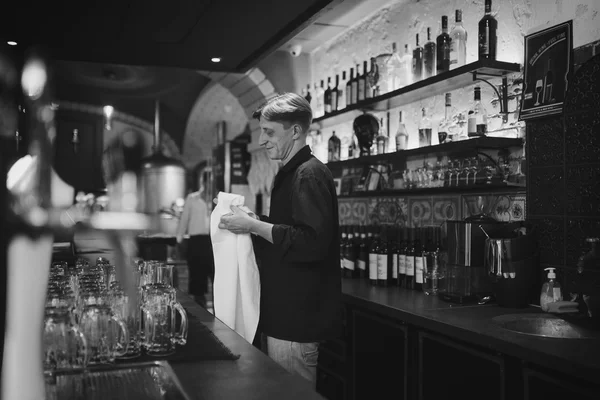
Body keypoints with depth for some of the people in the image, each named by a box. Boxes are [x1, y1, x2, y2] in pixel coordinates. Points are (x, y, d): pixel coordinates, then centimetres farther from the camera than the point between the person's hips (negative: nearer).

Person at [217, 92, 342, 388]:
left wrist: (254, 226, -21)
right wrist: (254, 223, 6)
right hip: (284, 311, 10)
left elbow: (312, 242, -27)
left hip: (298, 318, -10)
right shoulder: (290, 174, 16)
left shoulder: (310, 175, -17)